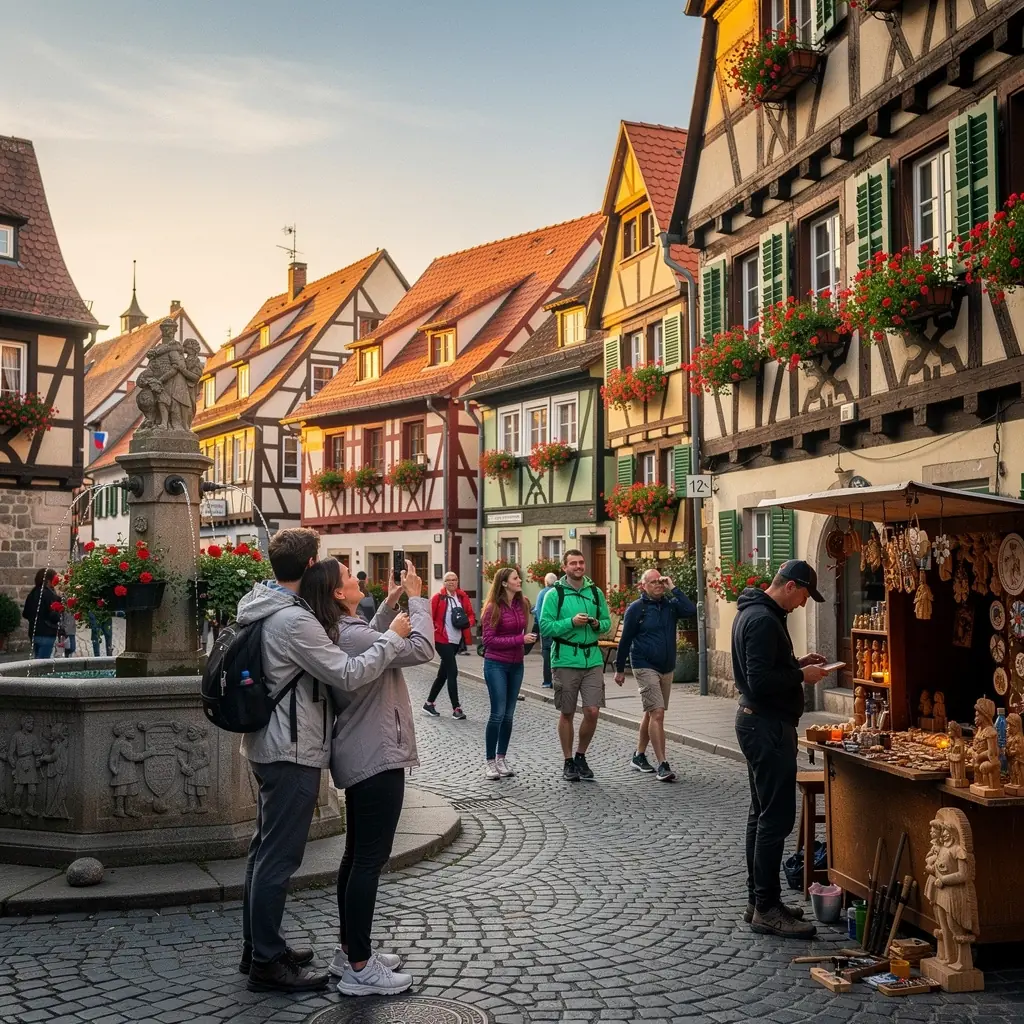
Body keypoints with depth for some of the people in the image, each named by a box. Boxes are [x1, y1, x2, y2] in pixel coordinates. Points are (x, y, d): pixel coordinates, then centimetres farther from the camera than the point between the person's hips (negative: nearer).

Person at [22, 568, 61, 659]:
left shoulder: (32, 594, 8)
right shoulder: (49, 594, -15)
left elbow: (25, 614, 14)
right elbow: (54, 616, -20)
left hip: (33, 633, 8)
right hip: (47, 634, -8)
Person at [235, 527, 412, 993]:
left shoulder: (261, 606, 9)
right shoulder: (293, 620, -23)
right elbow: (348, 675, -24)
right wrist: (393, 637, -14)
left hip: (268, 746, 11)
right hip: (292, 752, -11)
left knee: (265, 851, 18)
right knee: (279, 858, -1)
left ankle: (258, 949, 30)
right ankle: (267, 963, 8)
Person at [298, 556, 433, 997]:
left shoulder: (337, 634, 6)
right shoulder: (351, 636, -23)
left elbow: (372, 643, 24)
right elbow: (422, 649, -23)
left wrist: (391, 604, 12)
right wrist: (416, 598, -11)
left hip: (359, 756, 11)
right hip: (377, 757, -11)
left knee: (357, 855, 17)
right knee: (370, 859, -5)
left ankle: (349, 950, 26)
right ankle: (359, 969, 1)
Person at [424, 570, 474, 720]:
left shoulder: (463, 596, 8)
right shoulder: (438, 597, -5)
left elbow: (471, 614, 12)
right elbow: (430, 618, -4)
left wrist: (469, 622, -8)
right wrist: (432, 633, -12)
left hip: (457, 640, 6)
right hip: (443, 639, -6)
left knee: (443, 673, 13)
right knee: (452, 672, -10)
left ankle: (429, 703, 26)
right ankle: (456, 708, -5)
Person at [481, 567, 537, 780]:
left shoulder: (522, 604, 4)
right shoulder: (493, 608, -12)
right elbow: (489, 640, -14)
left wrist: (530, 639, 1)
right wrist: (520, 639, -18)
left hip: (516, 665, 5)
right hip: (496, 665, -5)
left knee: (509, 715, 9)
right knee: (498, 714, -5)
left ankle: (501, 759, 19)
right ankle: (490, 762, 6)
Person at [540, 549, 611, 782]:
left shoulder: (596, 593, 8)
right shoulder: (555, 594, -3)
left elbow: (607, 622, 15)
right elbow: (545, 627, -8)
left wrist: (597, 624, -7)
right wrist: (571, 622, -18)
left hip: (592, 660, 3)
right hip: (565, 661, -3)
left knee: (593, 711, -4)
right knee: (567, 713, 8)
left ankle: (581, 756, 19)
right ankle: (568, 762, 21)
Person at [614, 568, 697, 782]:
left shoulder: (670, 605, 4)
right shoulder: (636, 608, -7)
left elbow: (691, 610, -15)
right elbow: (625, 640, -2)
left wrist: (673, 588, -12)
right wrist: (620, 669, 1)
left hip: (667, 668, 6)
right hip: (645, 667, -6)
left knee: (651, 713, 16)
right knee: (657, 713, -14)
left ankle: (639, 756, 30)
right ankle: (662, 765, -14)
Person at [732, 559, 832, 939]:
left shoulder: (753, 612, 13)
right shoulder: (763, 620, -20)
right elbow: (761, 681, -25)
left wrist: (797, 664, 12)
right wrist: (802, 676, -13)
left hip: (758, 722, 11)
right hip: (768, 726, -11)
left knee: (762, 813, 15)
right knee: (777, 817, -7)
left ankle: (758, 900, 23)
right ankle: (767, 910, -1)